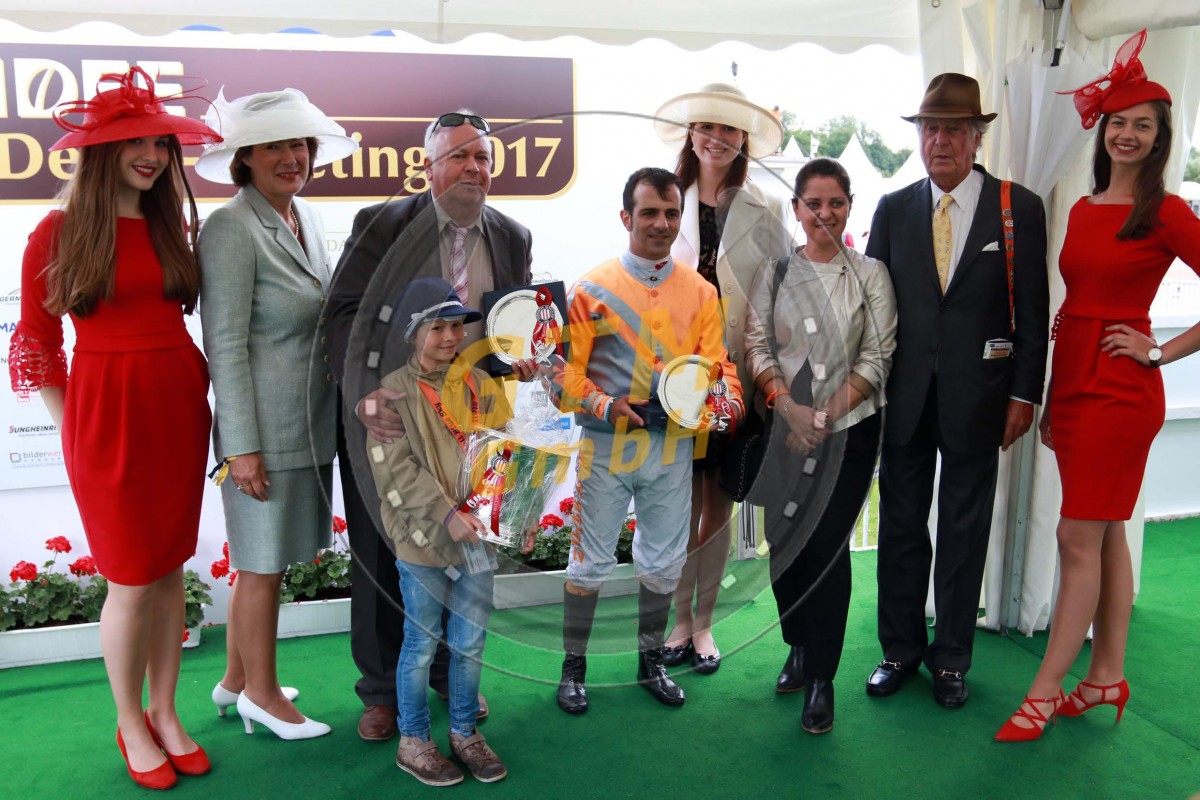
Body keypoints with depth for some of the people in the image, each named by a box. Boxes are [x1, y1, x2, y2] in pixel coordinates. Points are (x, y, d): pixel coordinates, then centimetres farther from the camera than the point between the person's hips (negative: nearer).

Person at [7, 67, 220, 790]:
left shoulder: (171, 226, 8)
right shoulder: (59, 233, -4)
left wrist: (198, 391, 3)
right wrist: (73, 427, -4)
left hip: (179, 407, 4)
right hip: (107, 412, -4)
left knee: (171, 567, 12)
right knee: (132, 581, 2)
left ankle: (165, 713, 28)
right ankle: (131, 725, 24)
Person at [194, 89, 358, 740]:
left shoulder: (306, 218, 10)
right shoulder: (231, 228, -14)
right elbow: (225, 344, -16)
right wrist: (242, 446, -17)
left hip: (311, 423, 8)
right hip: (266, 428, -8)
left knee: (265, 559, 17)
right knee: (264, 564, 6)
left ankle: (236, 681, 34)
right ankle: (261, 694, 25)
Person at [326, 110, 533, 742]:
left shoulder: (513, 238, 5)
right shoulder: (381, 224, -7)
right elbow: (344, 314, -14)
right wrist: (363, 393, -28)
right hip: (386, 420, -3)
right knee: (381, 558, 10)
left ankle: (451, 671, 38)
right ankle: (382, 689, 30)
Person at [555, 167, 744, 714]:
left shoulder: (700, 292, 6)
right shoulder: (593, 289, -4)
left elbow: (716, 363, 3)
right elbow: (566, 367, -5)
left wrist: (727, 401, -18)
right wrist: (603, 405, -21)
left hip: (673, 447, 3)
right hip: (607, 445, -3)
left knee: (664, 562, 14)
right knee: (590, 561, 5)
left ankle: (651, 662, 33)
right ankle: (573, 666, 23)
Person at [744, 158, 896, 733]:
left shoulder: (870, 274, 2)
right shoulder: (775, 272, 5)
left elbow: (877, 357, -2)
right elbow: (757, 345, 1)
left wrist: (826, 415, -12)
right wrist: (788, 406, -14)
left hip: (850, 430, -2)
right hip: (784, 428, 2)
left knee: (828, 547, -2)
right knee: (784, 542, 6)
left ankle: (821, 679, 11)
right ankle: (799, 648, 31)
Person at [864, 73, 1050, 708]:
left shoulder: (1020, 209, -1)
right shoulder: (893, 210, 6)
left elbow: (1033, 312, -1)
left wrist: (1023, 394, -5)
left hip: (977, 397, -2)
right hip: (905, 395, 2)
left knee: (965, 529, 9)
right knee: (901, 523, 10)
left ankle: (951, 656, 24)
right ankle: (901, 648, 26)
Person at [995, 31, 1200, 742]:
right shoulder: (1083, 210, 12)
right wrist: (1051, 399, 13)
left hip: (1121, 389, -7)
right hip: (1073, 381, 7)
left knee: (1080, 538, -5)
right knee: (1106, 535, 13)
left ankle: (1045, 692, 4)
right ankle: (1108, 676, 23)